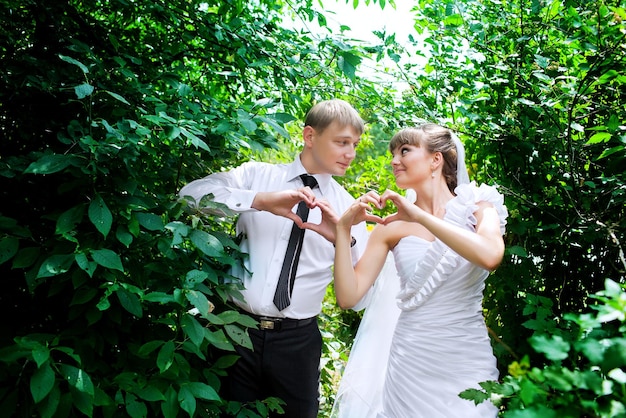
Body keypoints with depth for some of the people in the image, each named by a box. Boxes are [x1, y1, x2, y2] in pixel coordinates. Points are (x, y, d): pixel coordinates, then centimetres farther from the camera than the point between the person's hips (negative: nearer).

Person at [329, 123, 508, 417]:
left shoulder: (477, 209, -2)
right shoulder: (391, 227, 0)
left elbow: (490, 257, -26)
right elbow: (348, 296, -6)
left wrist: (419, 215, -23)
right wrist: (343, 229, -14)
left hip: (467, 361, -1)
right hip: (410, 361, 1)